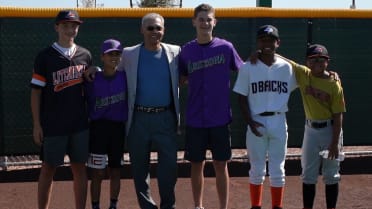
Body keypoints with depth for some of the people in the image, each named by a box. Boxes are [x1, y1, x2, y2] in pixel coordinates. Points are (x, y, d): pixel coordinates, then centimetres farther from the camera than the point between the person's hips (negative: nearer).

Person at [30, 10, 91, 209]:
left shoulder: (85, 55, 7)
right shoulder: (45, 56, -4)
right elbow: (36, 91, -4)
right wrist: (37, 124, -8)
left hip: (80, 123, 3)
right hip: (52, 124, -3)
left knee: (79, 167, 7)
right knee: (48, 168, 4)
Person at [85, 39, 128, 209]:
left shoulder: (125, 77, 1)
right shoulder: (93, 79, -4)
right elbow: (85, 104, 2)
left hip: (119, 128, 2)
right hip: (98, 128, -2)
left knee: (115, 171, 11)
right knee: (98, 173, 0)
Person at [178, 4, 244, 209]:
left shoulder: (226, 48, -2)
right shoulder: (186, 50, 2)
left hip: (220, 118, -1)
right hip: (195, 119, 1)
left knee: (221, 165, 4)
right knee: (196, 165, 9)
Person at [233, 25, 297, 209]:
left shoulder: (286, 67, 3)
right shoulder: (248, 68, -2)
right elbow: (242, 97, -1)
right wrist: (250, 121, -12)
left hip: (279, 122, 1)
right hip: (256, 123, -1)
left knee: (277, 169, 7)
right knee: (257, 169, 7)